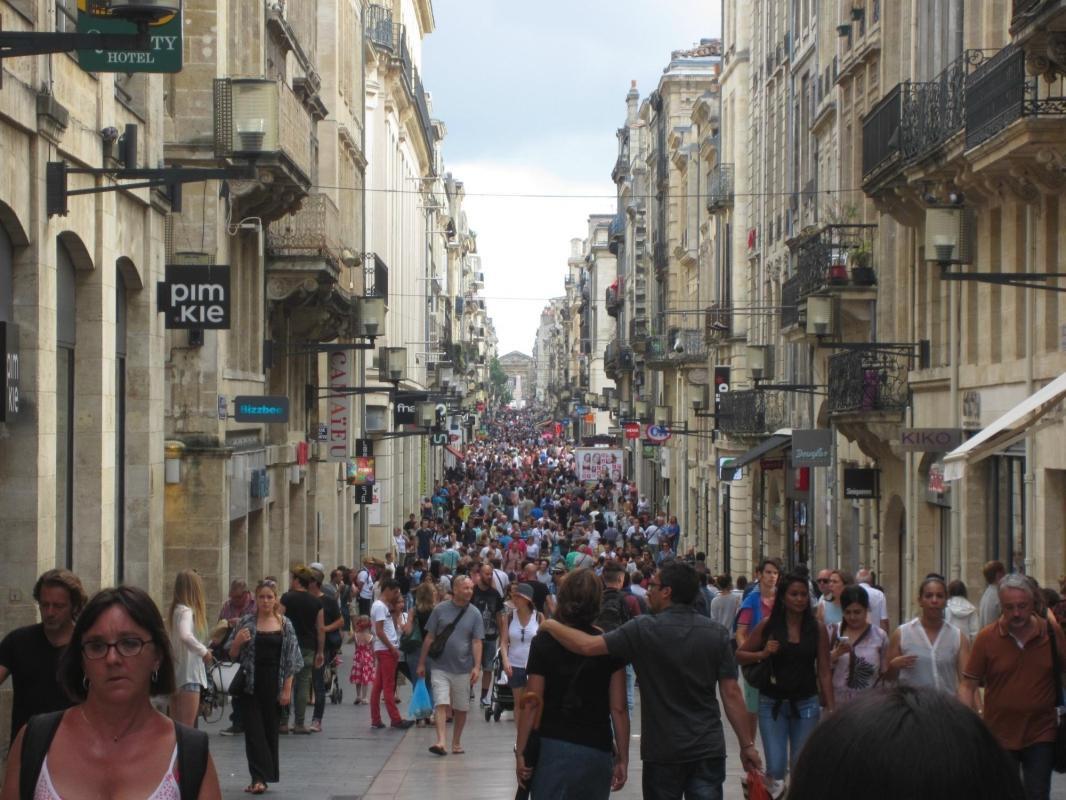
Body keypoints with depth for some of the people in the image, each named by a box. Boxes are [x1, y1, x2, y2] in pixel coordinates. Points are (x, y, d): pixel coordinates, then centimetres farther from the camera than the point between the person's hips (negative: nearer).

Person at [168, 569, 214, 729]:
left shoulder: (176, 609, 11)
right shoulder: (186, 611, -16)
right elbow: (185, 635, -34)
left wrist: (201, 650, 10)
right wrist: (204, 651, -21)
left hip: (176, 673, 9)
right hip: (188, 673, -9)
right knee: (187, 728, -8)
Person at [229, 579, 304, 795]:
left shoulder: (285, 625, 2)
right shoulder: (247, 623, 3)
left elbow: (291, 660, 1)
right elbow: (233, 654, 7)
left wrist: (287, 689, -4)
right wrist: (238, 641, -14)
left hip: (274, 685, 0)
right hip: (251, 685, 0)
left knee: (271, 730, 7)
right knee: (254, 731, -6)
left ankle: (263, 776, 18)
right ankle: (259, 777, -6)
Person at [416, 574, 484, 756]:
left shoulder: (474, 614, 2)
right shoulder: (440, 610, -1)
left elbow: (477, 642, -1)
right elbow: (429, 638, 4)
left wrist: (477, 667, -11)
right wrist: (422, 663, 4)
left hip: (463, 669, 2)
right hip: (440, 666, -2)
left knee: (461, 708, 10)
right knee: (442, 704, -13)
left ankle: (456, 743, 23)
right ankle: (440, 742, -19)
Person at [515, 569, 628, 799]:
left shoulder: (544, 642, -5)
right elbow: (618, 709, -3)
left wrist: (520, 752, -1)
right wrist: (623, 758, 3)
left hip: (553, 748, -2)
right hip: (598, 750, 2)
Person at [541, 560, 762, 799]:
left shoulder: (644, 629, -10)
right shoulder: (717, 634, -1)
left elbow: (587, 645, -12)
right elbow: (731, 693, -3)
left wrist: (551, 625, 5)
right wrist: (747, 745, 2)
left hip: (663, 751, -2)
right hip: (708, 749, 2)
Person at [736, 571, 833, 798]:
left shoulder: (817, 629, 0)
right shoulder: (768, 626, -3)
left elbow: (824, 672, 1)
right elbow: (740, 655, 4)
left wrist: (831, 709, -1)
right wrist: (762, 654, -14)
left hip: (806, 704, 1)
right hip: (772, 703, -1)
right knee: (776, 768, -9)